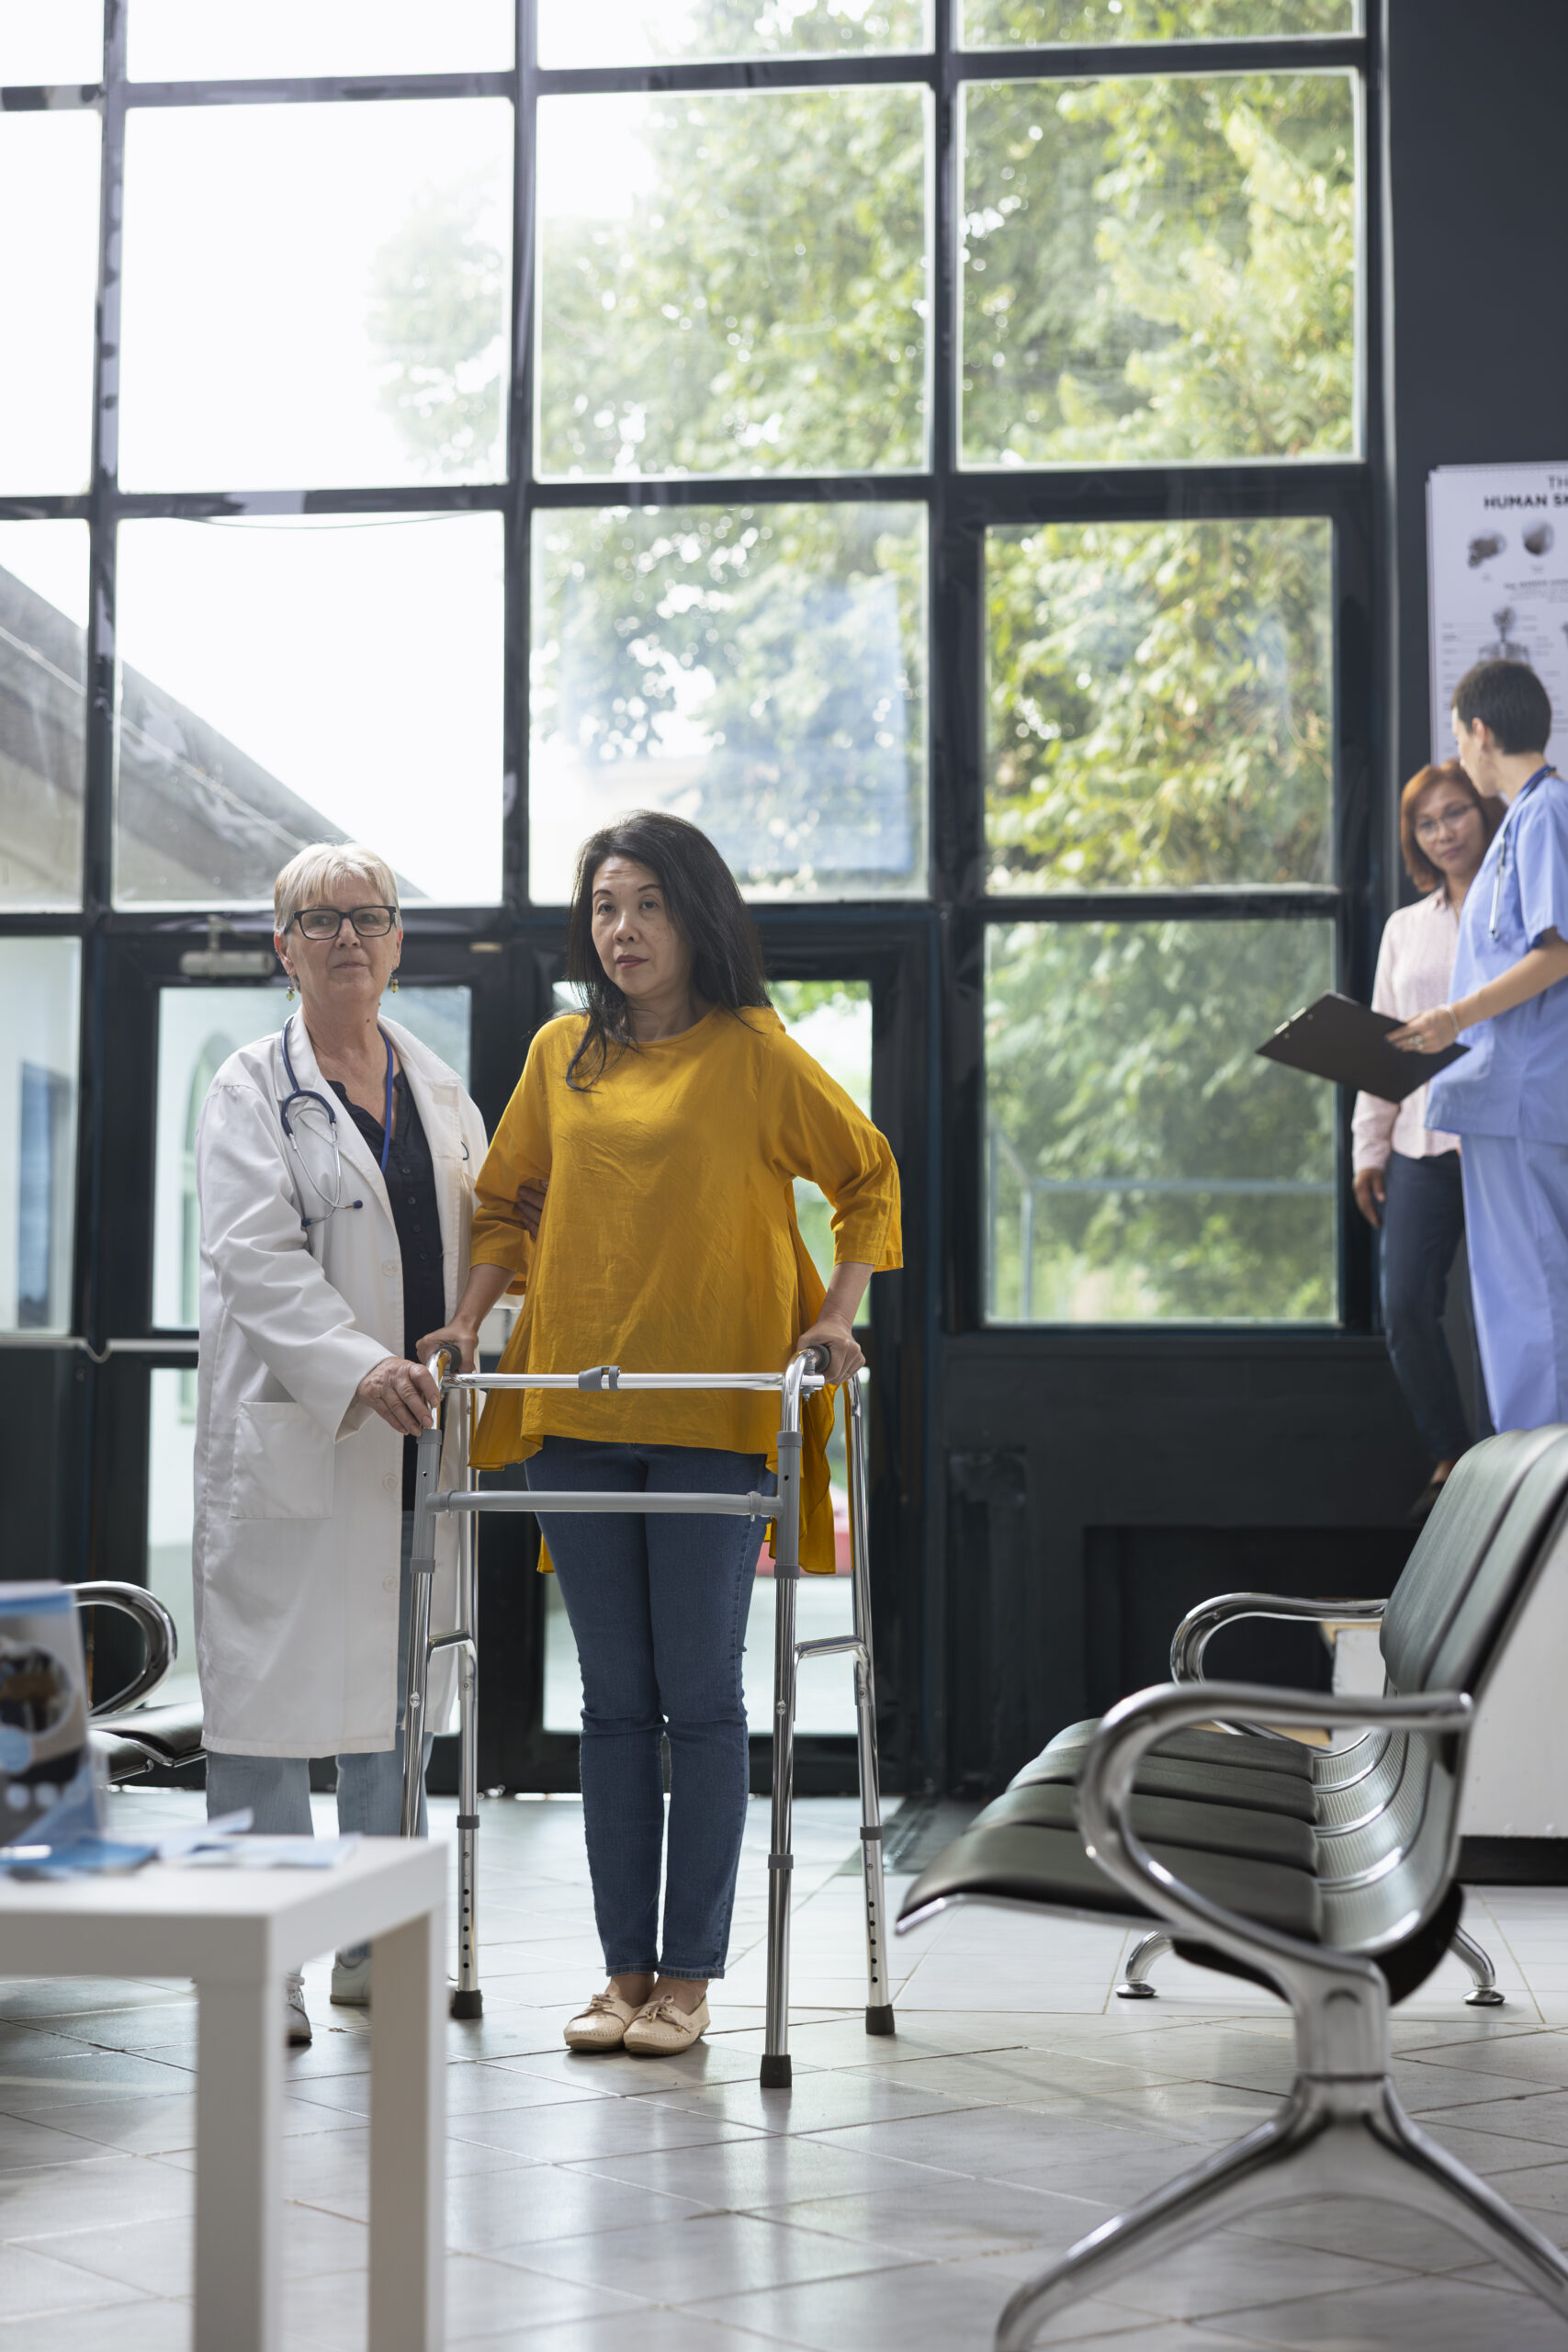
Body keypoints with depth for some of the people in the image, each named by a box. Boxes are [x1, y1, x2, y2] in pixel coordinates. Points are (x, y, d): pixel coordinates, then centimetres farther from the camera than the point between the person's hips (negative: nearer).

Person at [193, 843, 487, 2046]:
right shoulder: (254, 1088, -1)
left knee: (399, 1687, 10)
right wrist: (357, 1368, -25)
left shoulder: (438, 1085, 15)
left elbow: (480, 1235, 22)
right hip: (288, 1435, -5)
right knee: (273, 1684, -5)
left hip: (418, 1436, 5)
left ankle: (376, 1944, 21)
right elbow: (255, 1257, -13)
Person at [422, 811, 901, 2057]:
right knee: (614, 1699, 7)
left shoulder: (755, 1054, 0)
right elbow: (511, 1201, 18)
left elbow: (868, 1173, 7)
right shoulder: (561, 1054, 11)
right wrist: (472, 1314, 4)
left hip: (714, 1413, -4)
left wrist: (838, 1314, -3)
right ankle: (626, 1968, 14)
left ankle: (688, 1975, 7)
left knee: (701, 1696, -1)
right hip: (577, 1410, 4)